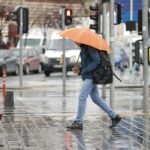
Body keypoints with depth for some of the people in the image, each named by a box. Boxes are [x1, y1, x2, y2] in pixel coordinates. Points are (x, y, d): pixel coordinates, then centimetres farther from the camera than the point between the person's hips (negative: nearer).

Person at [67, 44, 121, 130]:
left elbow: (97, 60, -21)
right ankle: (114, 116, 17)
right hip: (89, 77, 10)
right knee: (96, 98, 13)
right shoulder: (84, 48, 17)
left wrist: (85, 70, -21)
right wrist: (79, 70, 8)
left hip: (90, 77, -10)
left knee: (82, 98, -10)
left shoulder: (90, 47, -12)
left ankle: (78, 122, -8)